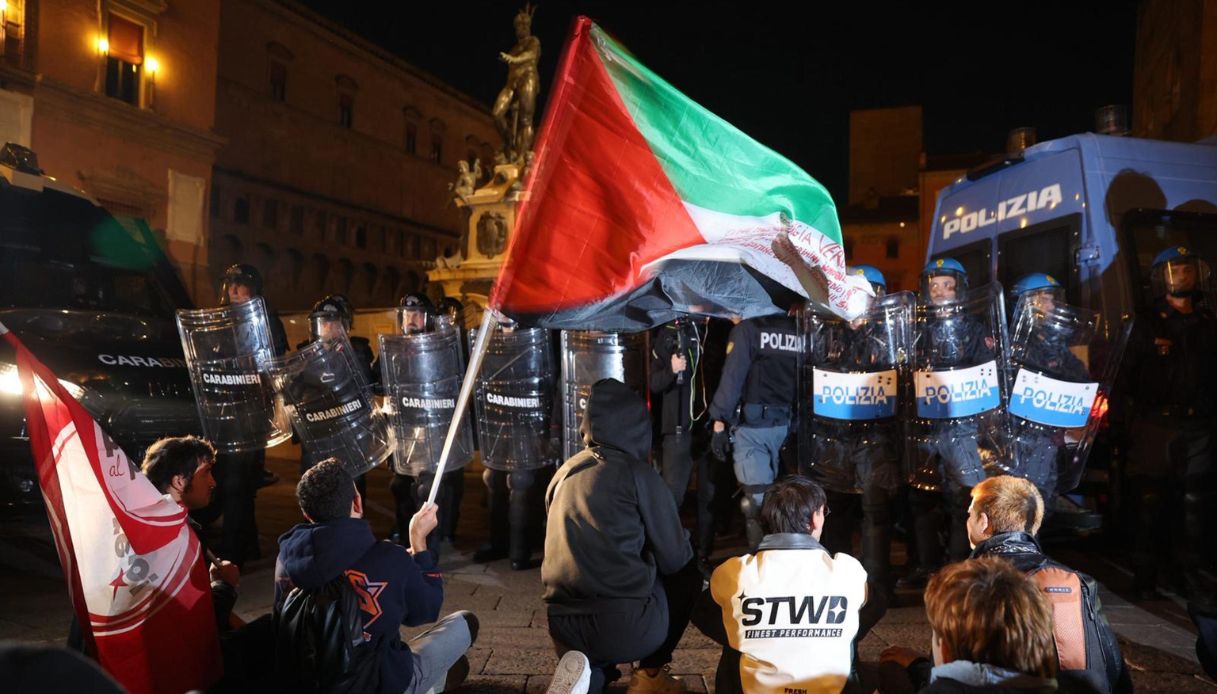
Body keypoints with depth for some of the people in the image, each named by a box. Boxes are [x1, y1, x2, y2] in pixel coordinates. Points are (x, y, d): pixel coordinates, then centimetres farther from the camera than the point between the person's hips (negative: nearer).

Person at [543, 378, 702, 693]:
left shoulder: (563, 474, 10)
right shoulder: (637, 473, -6)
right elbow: (675, 558, 0)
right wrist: (684, 543, 23)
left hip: (563, 628, 5)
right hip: (628, 629, -5)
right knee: (688, 576, 21)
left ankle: (592, 668, 15)